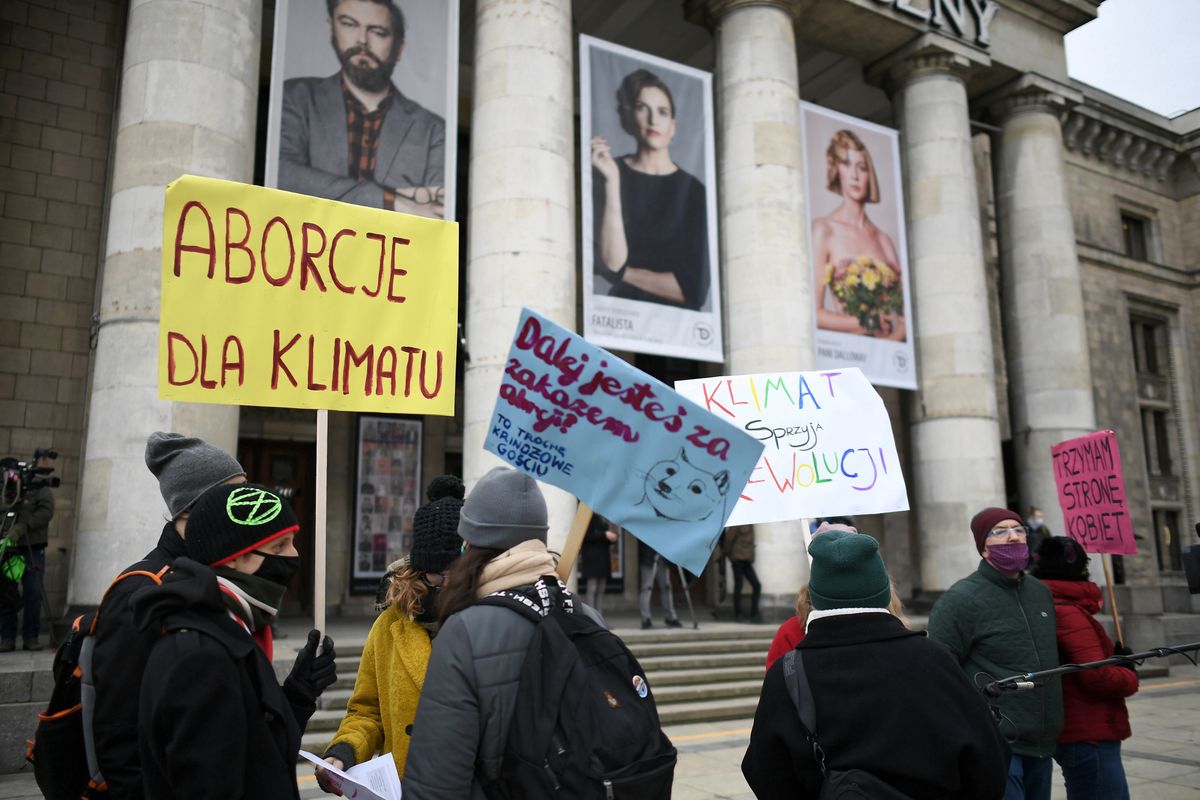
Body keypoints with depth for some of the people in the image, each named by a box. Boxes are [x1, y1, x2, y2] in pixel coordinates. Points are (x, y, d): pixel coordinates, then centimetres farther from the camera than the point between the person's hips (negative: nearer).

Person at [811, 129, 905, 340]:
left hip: (890, 345, 3)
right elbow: (813, 313, -4)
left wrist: (894, 335, -6)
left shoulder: (884, 240, 16)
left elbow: (905, 310, 13)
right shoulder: (824, 229, 3)